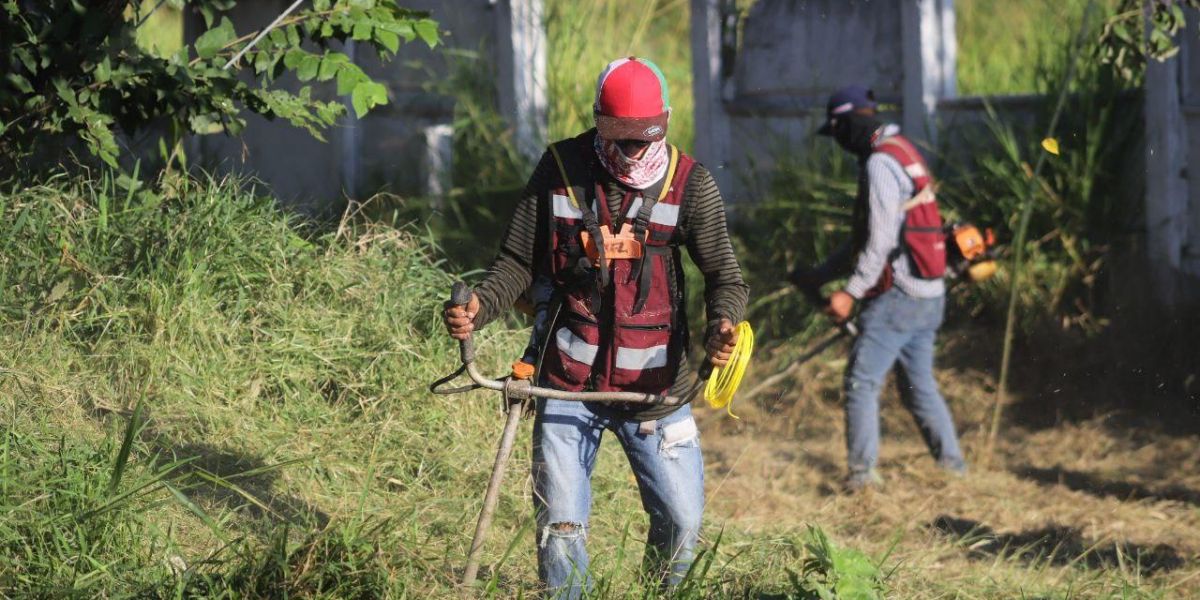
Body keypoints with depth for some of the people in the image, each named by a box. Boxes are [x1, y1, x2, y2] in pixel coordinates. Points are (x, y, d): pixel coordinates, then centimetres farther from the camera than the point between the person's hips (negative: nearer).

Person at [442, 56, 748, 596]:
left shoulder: (689, 183, -4)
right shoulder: (559, 169, -2)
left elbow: (724, 274, -6)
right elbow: (519, 262, 3)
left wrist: (721, 325, -28)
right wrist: (477, 307, -18)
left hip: (654, 386, 0)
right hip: (567, 382, 0)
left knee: (681, 522, 2)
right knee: (561, 529, -2)